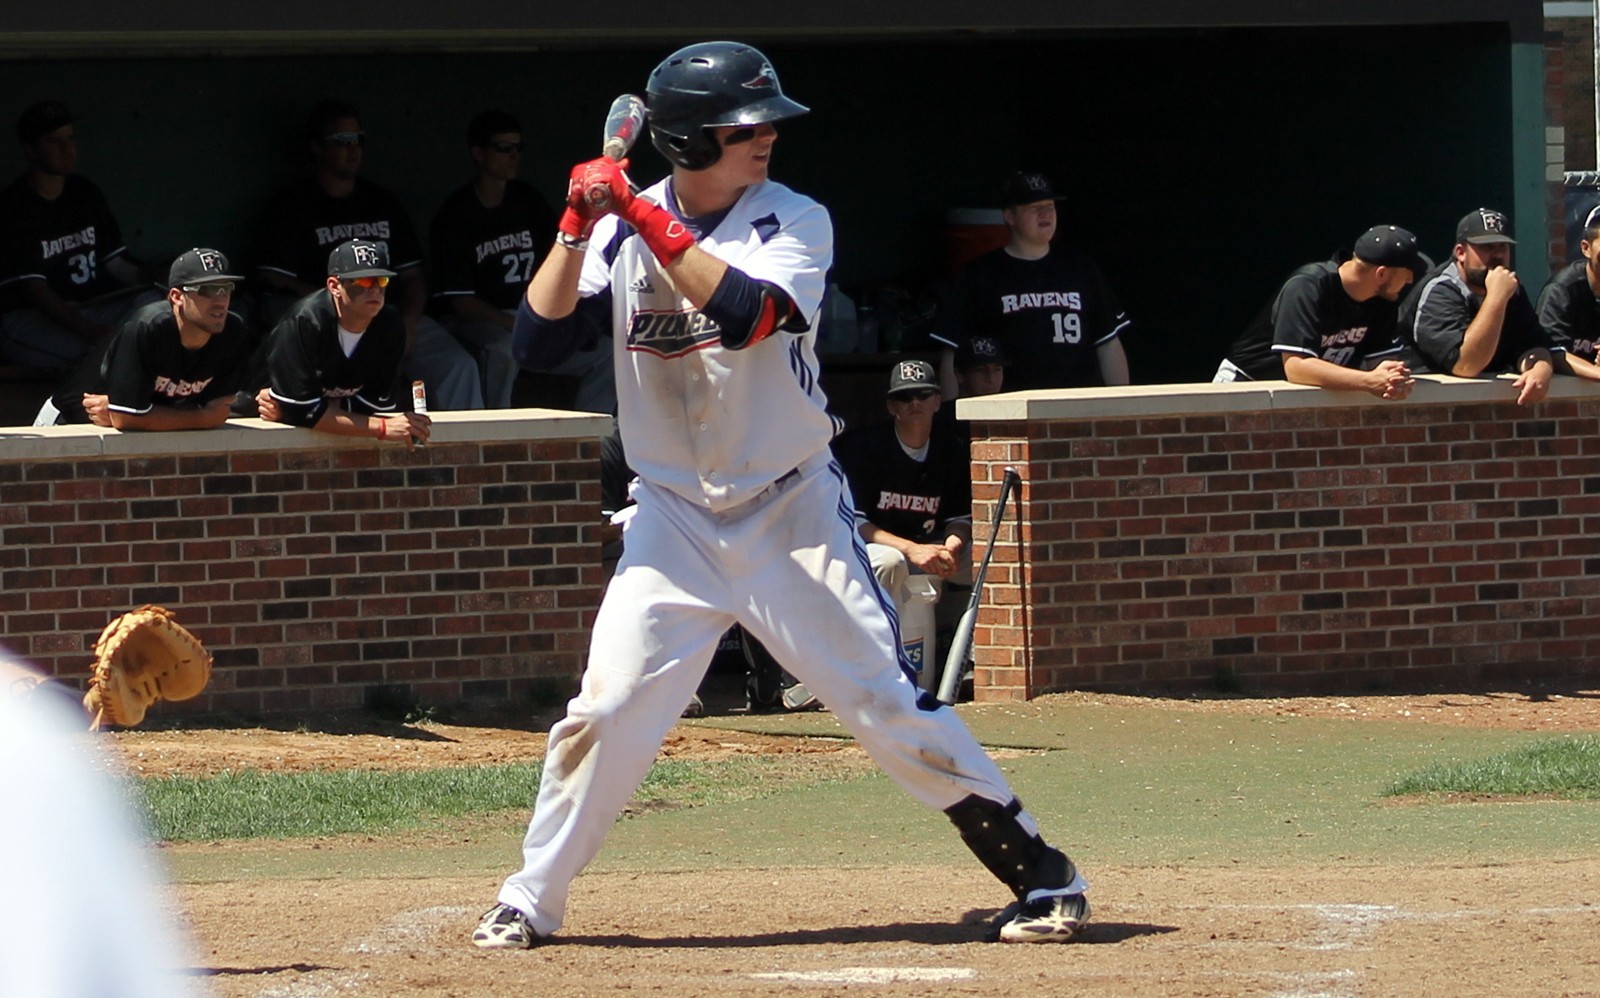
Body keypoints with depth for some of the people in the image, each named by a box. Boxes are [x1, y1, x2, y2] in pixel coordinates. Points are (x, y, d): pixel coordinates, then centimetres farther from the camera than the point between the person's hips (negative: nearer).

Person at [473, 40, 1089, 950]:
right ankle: (529, 902, 11)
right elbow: (538, 339, -9)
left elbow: (745, 312, -27)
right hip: (674, 517, 2)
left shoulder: (796, 222, -8)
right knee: (607, 711, -4)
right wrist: (580, 226, -19)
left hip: (792, 511, -2)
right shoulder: (621, 232, -1)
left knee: (888, 699, -5)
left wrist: (643, 219, -27)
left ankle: (1040, 873, 3)